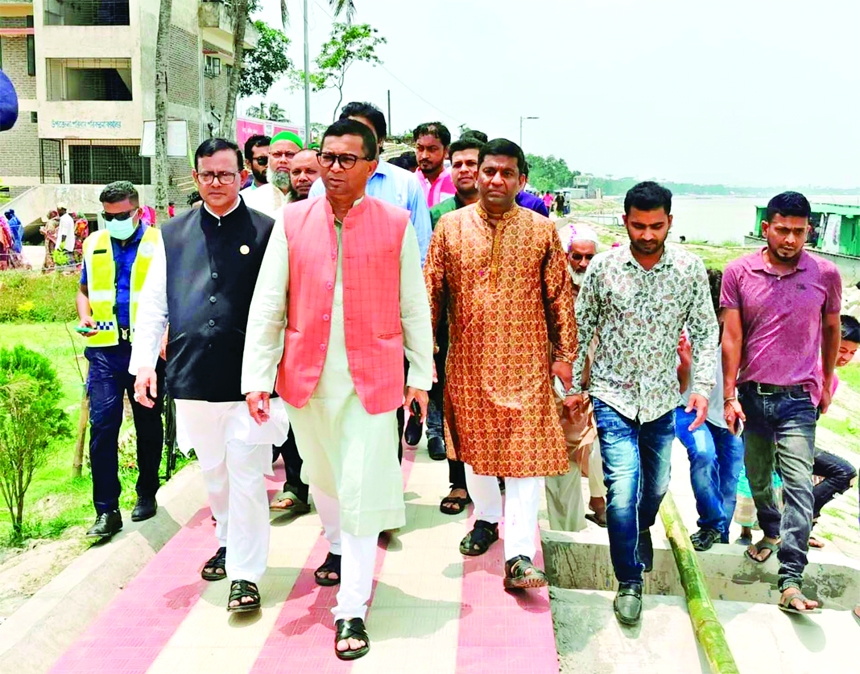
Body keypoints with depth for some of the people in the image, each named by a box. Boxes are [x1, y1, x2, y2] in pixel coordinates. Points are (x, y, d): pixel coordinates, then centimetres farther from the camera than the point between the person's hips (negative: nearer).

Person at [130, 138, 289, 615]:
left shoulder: (265, 232, -1)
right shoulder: (173, 234, 9)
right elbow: (152, 303, 10)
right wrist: (144, 362, 2)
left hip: (248, 377, -4)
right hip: (192, 378, 4)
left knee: (246, 474, -4)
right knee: (213, 472, 17)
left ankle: (246, 573, 5)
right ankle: (230, 542, 39)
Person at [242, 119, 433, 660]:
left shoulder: (396, 224, -2)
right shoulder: (293, 221, 1)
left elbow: (414, 306, 4)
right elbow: (267, 305, 1)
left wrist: (421, 373, 4)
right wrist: (257, 377, -3)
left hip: (371, 380, -2)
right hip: (307, 376, 3)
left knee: (361, 493, -3)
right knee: (323, 475, 21)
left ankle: (352, 611, 7)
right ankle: (338, 547, 50)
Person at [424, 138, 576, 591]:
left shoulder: (542, 230, 1)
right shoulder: (451, 226, 2)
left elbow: (560, 296, 3)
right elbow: (432, 291, 4)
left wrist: (564, 354, 0)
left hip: (525, 361, -1)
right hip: (468, 358, 2)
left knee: (526, 453, -6)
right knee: (473, 446, 15)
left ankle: (519, 557, -5)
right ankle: (486, 517, 38)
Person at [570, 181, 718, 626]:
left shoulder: (690, 268, -6)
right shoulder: (603, 267, -7)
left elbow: (705, 331, 1)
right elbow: (581, 328, 2)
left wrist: (703, 384, -10)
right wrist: (576, 386, 3)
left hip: (662, 399, 2)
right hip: (613, 395, -2)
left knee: (656, 486, 18)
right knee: (622, 490, -11)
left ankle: (641, 529, 51)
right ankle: (629, 581, 6)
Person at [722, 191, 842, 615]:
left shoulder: (825, 274, -4)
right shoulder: (739, 272, -4)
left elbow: (831, 329, 11)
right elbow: (732, 336, -3)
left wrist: (826, 384, 18)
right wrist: (729, 397, -5)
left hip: (797, 398, -2)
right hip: (752, 393, 2)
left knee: (799, 484, -12)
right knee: (757, 477, 18)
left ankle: (791, 582, -13)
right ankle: (771, 533, 46)